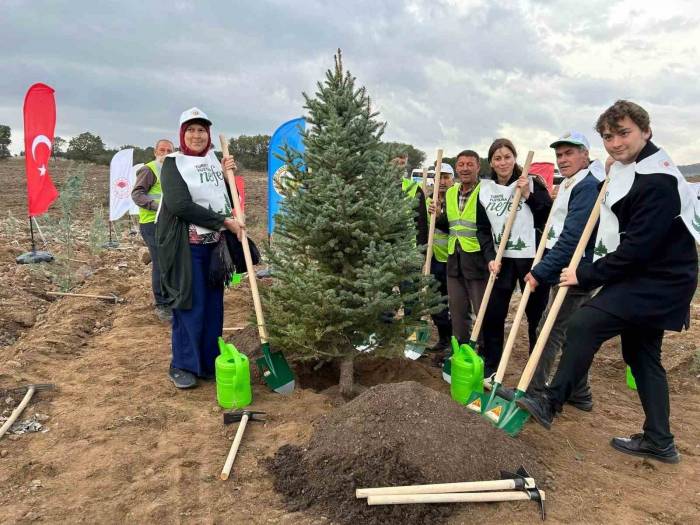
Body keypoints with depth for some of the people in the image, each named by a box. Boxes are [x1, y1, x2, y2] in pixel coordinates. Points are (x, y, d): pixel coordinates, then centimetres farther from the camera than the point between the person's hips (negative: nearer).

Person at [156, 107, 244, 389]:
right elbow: (180, 205, -18)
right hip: (186, 245, -5)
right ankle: (182, 366, 14)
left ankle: (209, 363, 22)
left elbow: (228, 201, 17)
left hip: (215, 244, 6)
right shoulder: (173, 163, -4)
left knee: (213, 305, 9)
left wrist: (227, 175, 1)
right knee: (189, 305, -1)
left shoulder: (214, 161, 14)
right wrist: (225, 222, -17)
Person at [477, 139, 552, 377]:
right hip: (501, 259, 3)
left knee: (537, 316, 5)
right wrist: (491, 257, -6)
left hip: (532, 258, -3)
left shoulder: (532, 183, -2)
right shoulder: (485, 189, 6)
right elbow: (482, 229, 6)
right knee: (492, 315, 4)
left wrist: (529, 195, -17)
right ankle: (489, 370, 19)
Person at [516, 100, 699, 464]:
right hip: (647, 276, 11)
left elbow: (636, 247, -24)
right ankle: (658, 441, 25)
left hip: (657, 282, -10)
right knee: (641, 353, 15)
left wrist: (586, 275, -18)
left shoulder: (658, 181, -20)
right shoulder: (628, 172, 10)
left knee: (584, 324, -19)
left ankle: (550, 404, -8)